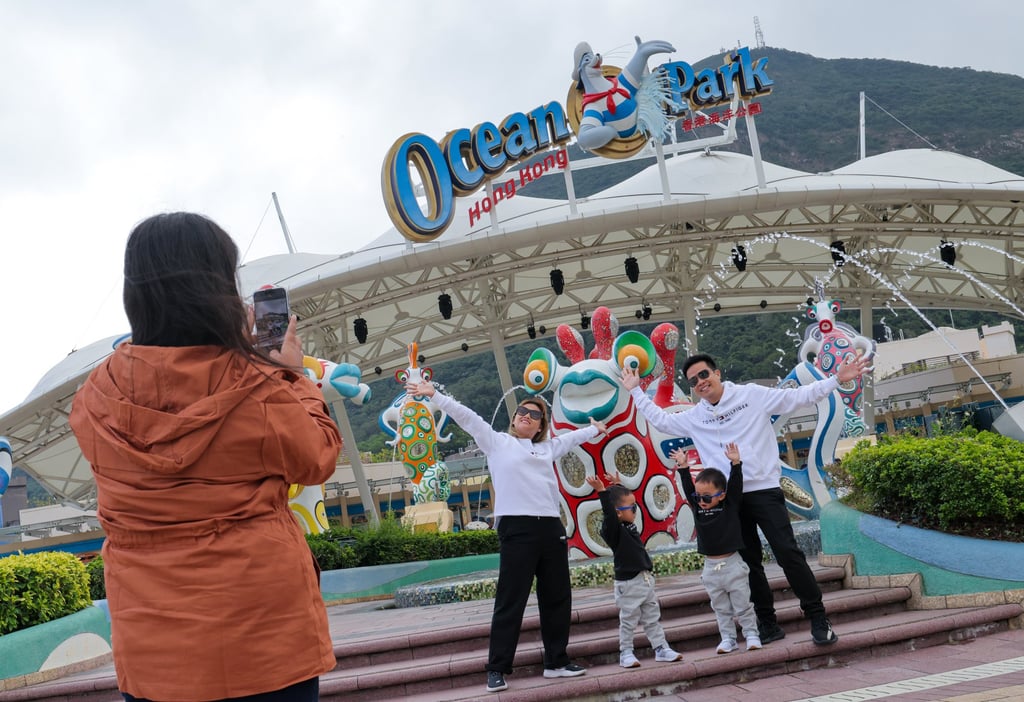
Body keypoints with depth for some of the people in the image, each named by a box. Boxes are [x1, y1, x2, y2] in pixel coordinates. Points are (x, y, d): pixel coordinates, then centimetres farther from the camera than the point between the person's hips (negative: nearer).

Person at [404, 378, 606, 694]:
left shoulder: (547, 447, 22)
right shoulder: (497, 442, 9)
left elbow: (572, 437, 40)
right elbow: (466, 416, 3)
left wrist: (594, 429, 55)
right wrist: (434, 395, -3)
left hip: (551, 527, 6)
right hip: (516, 528, -6)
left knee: (557, 598, 10)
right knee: (510, 601, -6)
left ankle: (556, 662, 22)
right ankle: (497, 669, -1)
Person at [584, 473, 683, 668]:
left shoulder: (629, 525, 8)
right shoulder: (612, 529, -15)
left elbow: (623, 498, 25)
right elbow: (609, 513, -35)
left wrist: (617, 485, 29)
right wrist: (602, 491, -45)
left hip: (646, 579, 8)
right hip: (628, 583, -8)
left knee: (653, 617, 13)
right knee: (629, 621, 2)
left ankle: (661, 648, 21)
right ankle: (626, 653, 14)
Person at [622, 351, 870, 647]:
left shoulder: (753, 395, 0)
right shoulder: (694, 417, 10)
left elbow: (799, 397, -1)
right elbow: (660, 420, 22)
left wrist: (837, 379, -7)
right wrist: (635, 391, 21)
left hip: (764, 489, -4)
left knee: (788, 553, -9)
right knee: (748, 562, 8)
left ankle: (818, 619, -1)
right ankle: (767, 624, 17)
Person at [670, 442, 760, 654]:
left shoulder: (731, 506, -6)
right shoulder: (697, 508, 2)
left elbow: (736, 485, -11)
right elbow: (688, 488, 5)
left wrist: (735, 463, -22)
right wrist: (683, 467, 0)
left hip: (732, 563, -4)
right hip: (711, 566, 4)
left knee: (743, 605, 5)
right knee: (721, 608, 11)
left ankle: (751, 634, 16)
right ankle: (728, 639, 18)